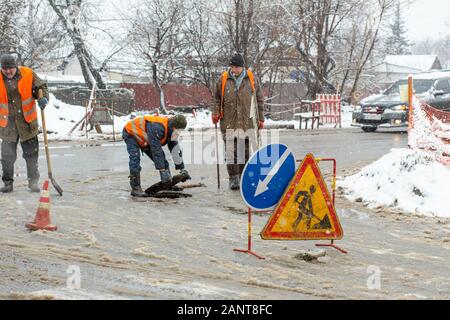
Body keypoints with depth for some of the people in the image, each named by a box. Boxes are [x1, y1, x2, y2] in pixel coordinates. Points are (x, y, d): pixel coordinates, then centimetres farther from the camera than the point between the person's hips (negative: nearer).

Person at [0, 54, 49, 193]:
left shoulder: (28, 74, -5)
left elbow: (41, 87, 5)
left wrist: (43, 98, -15)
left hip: (27, 122, 0)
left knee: (31, 154, 5)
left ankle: (33, 182, 17)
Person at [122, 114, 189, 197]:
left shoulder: (170, 129, -11)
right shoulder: (158, 128, -40)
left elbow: (175, 149, -2)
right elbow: (156, 151, -42)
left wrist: (182, 168, -1)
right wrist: (162, 171, -43)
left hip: (144, 138, 8)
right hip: (130, 133, -8)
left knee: (161, 157, 0)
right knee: (135, 157, -27)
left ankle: (169, 183, 9)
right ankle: (135, 188, -25)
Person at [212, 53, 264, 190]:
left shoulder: (251, 79, 3)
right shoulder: (224, 79, 4)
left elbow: (259, 99, 10)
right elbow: (218, 99, 14)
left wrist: (260, 118, 9)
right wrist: (216, 113, -2)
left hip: (247, 122, 0)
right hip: (229, 121, 0)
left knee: (245, 151, 5)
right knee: (231, 151, -4)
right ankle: (233, 179, 1)